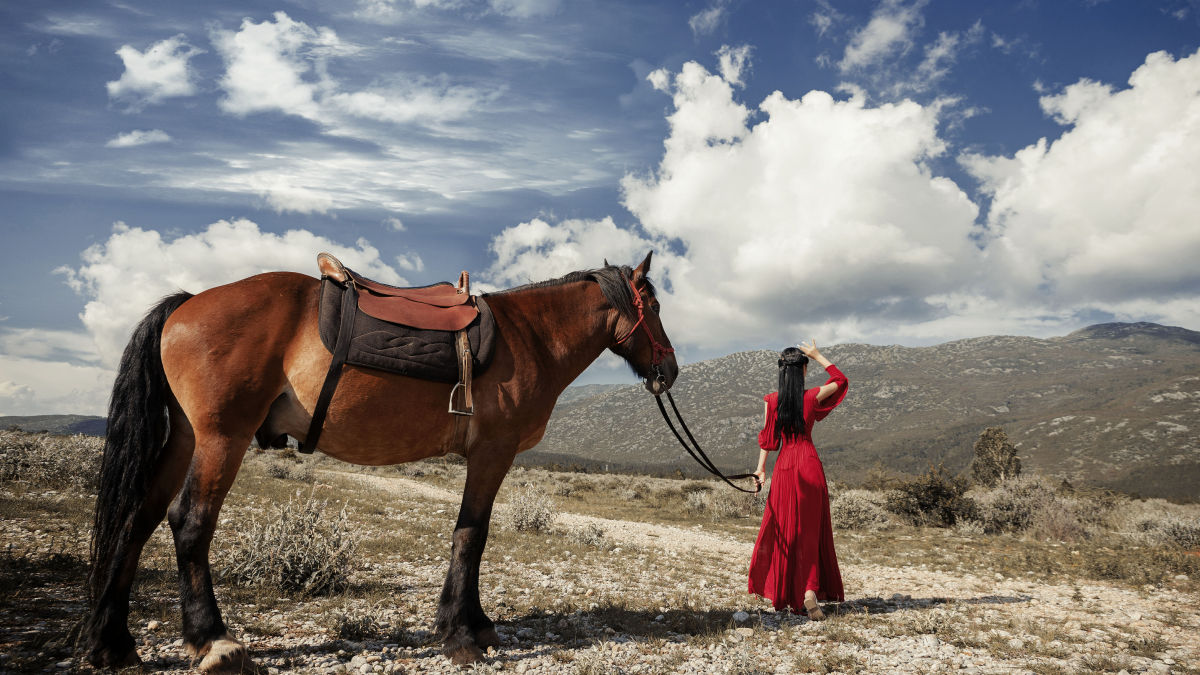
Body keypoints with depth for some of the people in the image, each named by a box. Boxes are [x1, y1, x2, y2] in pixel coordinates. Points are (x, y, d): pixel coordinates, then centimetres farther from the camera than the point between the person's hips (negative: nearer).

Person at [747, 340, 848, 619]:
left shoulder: (772, 400, -1)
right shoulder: (813, 396, -3)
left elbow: (768, 437, -2)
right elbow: (841, 379, 14)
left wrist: (761, 468, 3)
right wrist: (818, 356, 13)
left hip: (785, 465, 1)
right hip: (809, 463, -1)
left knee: (783, 529, 10)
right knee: (811, 530, 5)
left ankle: (782, 593, 16)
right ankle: (810, 591, -8)